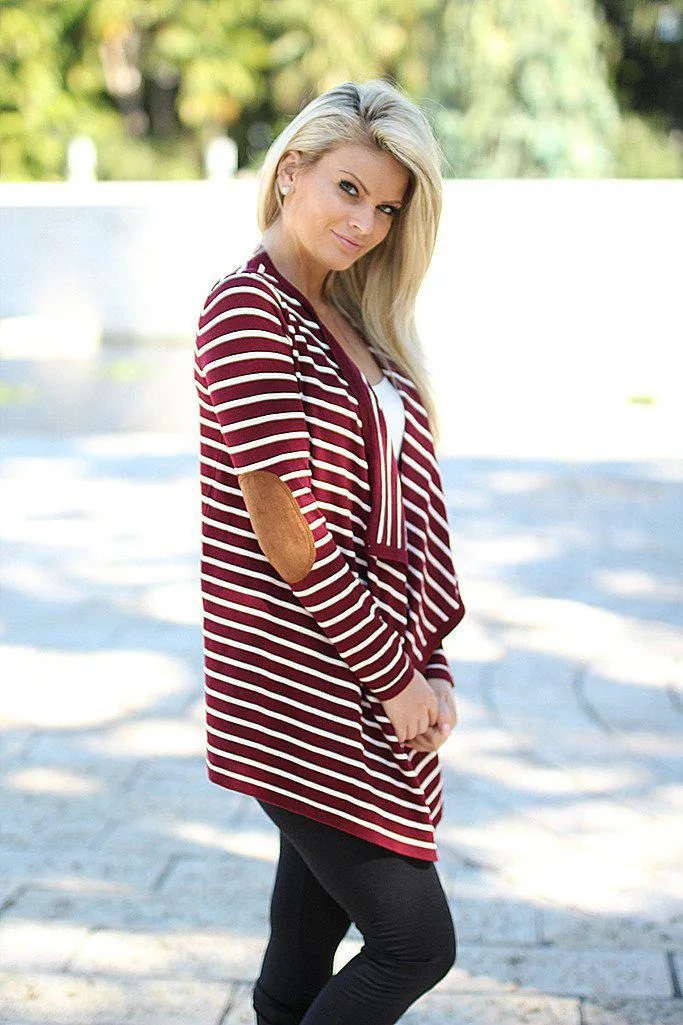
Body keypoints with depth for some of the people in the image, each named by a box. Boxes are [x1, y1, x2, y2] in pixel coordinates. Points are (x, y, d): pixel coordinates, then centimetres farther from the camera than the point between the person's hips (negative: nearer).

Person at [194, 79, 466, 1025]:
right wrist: (392, 677, -12)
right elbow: (286, 537, -18)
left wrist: (428, 665, 2)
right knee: (417, 943, -5)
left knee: (311, 947, 14)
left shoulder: (351, 324, 14)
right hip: (304, 690, -8)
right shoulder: (248, 310, -14)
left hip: (376, 690, 8)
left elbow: (401, 507, 11)